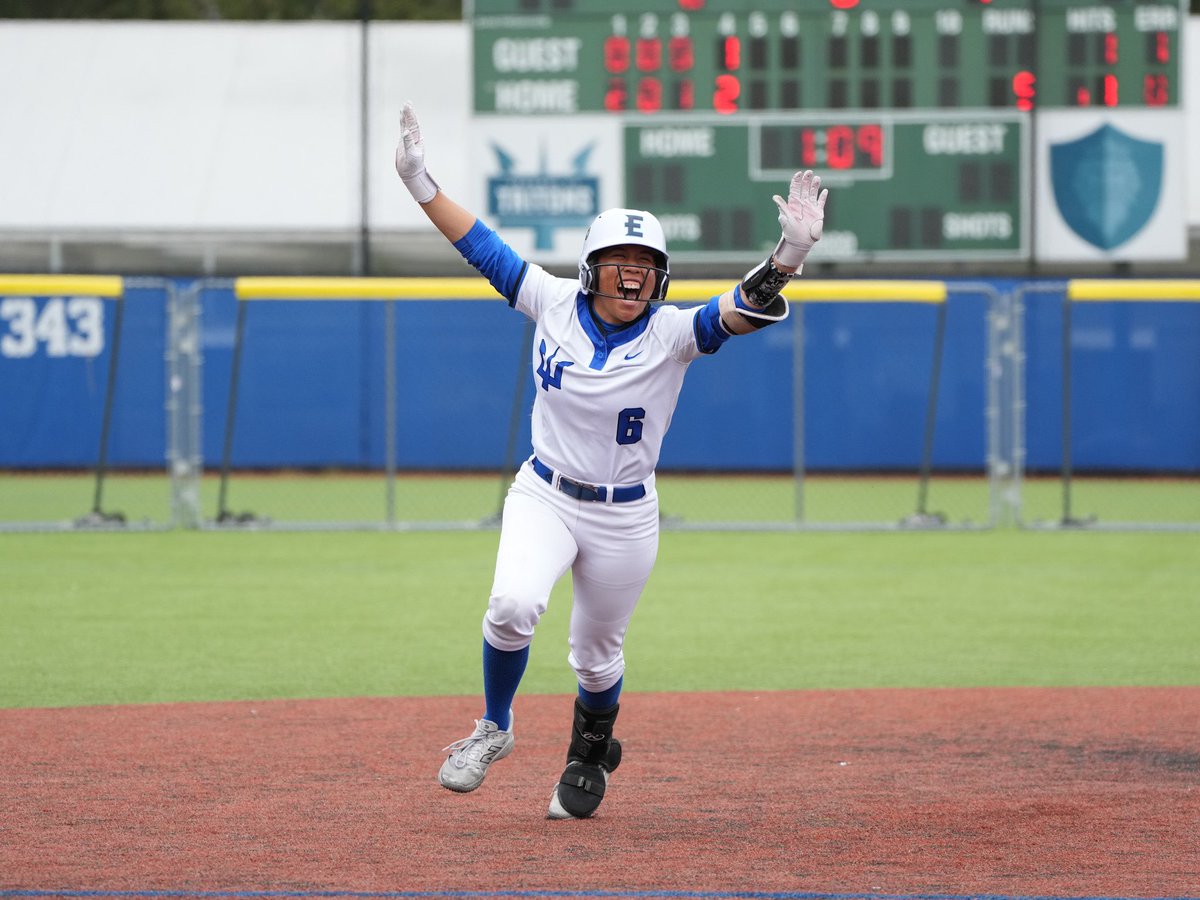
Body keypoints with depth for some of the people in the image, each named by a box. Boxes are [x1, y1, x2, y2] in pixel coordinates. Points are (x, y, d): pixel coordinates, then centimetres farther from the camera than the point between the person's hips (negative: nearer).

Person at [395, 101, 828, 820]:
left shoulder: (672, 334, -14)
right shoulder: (554, 303, -7)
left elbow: (743, 311, -29)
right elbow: (483, 247, 0)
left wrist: (791, 254, -47)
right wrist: (421, 183, -4)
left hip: (625, 517, 0)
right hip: (544, 497, 0)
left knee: (597, 656, 11)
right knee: (514, 605, -26)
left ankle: (589, 761, 42)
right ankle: (494, 728, 0)